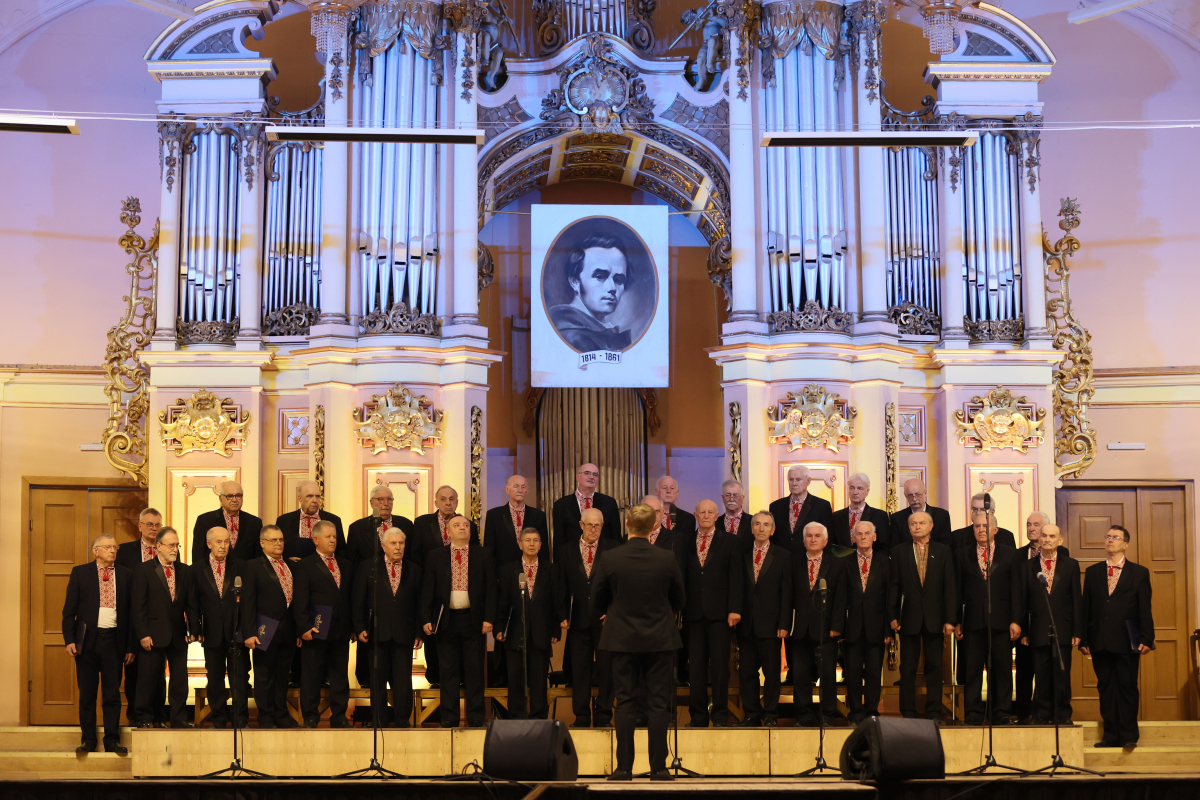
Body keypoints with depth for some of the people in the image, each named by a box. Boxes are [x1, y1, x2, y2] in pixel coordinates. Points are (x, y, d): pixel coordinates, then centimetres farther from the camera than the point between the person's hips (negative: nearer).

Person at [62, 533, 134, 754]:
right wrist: (69, 640, -7)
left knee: (112, 694, 3)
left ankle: (112, 740, 8)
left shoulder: (126, 575, 7)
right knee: (87, 693, 5)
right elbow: (69, 610, 3)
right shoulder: (80, 573, 5)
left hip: (114, 640, 1)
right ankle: (88, 740, 11)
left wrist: (130, 646, 2)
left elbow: (132, 612, 7)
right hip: (87, 640, 0)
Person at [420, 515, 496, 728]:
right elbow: (427, 589, 5)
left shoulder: (483, 556, 6)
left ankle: (475, 718, 6)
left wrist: (488, 618, -6)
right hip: (447, 619, 1)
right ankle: (449, 718, 8)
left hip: (473, 619, 0)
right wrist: (426, 619, -4)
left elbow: (491, 589, 3)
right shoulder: (436, 557, 8)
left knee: (474, 671, 1)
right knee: (448, 671, 3)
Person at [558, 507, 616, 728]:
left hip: (605, 618, -1)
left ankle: (603, 716, 9)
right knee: (579, 669, 4)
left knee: (606, 668, 2)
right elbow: (561, 588, 9)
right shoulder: (566, 552, 8)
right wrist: (563, 616, 2)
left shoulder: (612, 550, 4)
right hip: (578, 619, 1)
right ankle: (582, 716, 11)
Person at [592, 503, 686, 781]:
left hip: (622, 639, 0)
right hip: (660, 639, 0)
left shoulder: (610, 558, -8)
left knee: (624, 702, 5)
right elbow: (679, 601, 4)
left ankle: (624, 767, 4)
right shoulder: (667, 560, -7)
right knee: (659, 703, 3)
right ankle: (658, 767, 3)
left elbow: (597, 601, 1)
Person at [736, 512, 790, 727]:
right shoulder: (741, 554, 10)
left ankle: (770, 715, 10)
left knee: (772, 672, 2)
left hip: (770, 624, -2)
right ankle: (752, 715, 12)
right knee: (746, 671, 5)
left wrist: (784, 624, -7)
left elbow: (786, 592, 0)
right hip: (746, 623, 2)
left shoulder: (783, 556, 3)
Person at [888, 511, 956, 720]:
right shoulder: (899, 552, 6)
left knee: (934, 667, 4)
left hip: (935, 618, 0)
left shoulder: (943, 552, 6)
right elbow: (894, 585, 3)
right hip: (909, 617, 0)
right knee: (908, 668, 2)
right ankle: (908, 712, 7)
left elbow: (950, 586, 3)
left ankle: (934, 712, 9)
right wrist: (892, 616, -4)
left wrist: (950, 619, -4)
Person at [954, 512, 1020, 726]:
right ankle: (974, 713, 6)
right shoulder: (962, 554, 10)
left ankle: (1002, 713, 8)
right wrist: (956, 621, 1)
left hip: (1001, 620, 0)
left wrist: (1015, 620, -3)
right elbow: (957, 590, 8)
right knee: (972, 669, 1)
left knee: (1002, 668, 2)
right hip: (973, 620, 0)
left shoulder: (1009, 554, 9)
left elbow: (1016, 589, 5)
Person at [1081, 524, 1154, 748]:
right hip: (1100, 641, 3)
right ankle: (1111, 736, 9)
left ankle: (1129, 736, 4)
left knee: (1127, 688, -1)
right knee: (1106, 688, 5)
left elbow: (1145, 609, 1)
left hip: (1126, 642, -3)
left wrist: (1146, 639, -8)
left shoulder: (1139, 573, 6)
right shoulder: (1092, 572, 13)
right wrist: (1084, 639, 3)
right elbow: (1086, 608, 9)